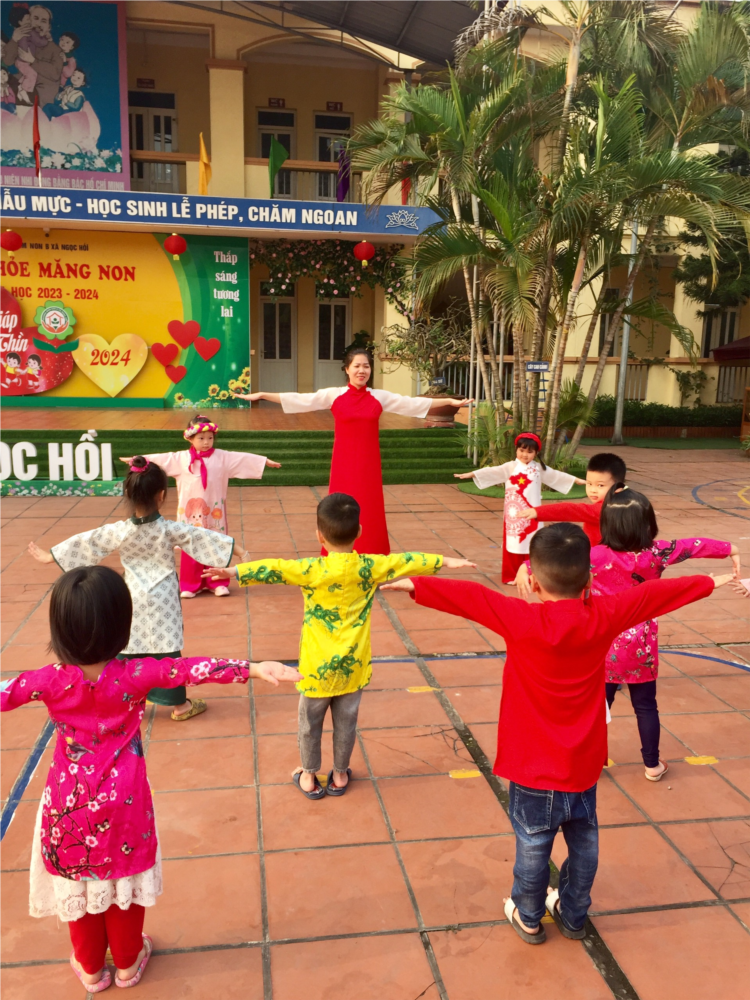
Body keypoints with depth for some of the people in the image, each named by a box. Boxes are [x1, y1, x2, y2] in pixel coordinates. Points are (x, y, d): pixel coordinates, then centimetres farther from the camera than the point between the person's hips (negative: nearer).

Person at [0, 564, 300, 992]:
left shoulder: (49, 680, -19)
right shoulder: (137, 674, -23)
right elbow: (192, 669, -25)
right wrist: (253, 668, -26)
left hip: (70, 801, 1)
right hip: (123, 802, -1)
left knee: (78, 886, 22)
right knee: (125, 882, 22)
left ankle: (91, 969, 43)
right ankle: (128, 962, 42)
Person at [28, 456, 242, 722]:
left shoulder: (118, 531, -8)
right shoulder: (170, 529, -14)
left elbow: (85, 543, 1)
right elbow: (201, 538, -8)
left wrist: (50, 555, 14)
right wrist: (234, 547, 2)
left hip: (134, 600, 3)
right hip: (162, 600, -2)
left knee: (128, 649, 14)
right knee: (167, 651, 3)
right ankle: (180, 705, 13)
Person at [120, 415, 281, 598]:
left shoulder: (222, 457, 0)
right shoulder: (180, 459, 1)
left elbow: (244, 458, -1)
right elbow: (161, 459, 4)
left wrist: (266, 461, -3)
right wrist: (136, 459, 4)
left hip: (214, 512, 0)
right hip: (190, 512, 0)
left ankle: (217, 582, 19)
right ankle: (190, 585, 15)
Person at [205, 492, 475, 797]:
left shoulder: (312, 570, -18)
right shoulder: (369, 567, -9)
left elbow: (273, 569, -24)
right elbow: (407, 561, 1)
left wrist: (234, 571, -20)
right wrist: (445, 561, 12)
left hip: (318, 666, -2)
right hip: (352, 666, 3)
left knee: (310, 722, 17)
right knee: (346, 722, 18)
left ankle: (309, 777, 31)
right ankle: (340, 775, 33)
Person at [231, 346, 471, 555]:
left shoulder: (380, 397, 4)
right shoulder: (333, 395, -1)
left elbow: (413, 403, 4)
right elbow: (299, 400, -6)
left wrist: (449, 401, 0)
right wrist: (261, 395, -12)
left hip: (368, 463, 2)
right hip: (344, 463, -1)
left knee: (369, 513, 5)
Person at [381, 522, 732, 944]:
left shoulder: (523, 621, -25)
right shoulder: (605, 617, -13)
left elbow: (472, 597, -24)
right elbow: (654, 594, 0)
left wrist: (415, 585, -17)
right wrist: (710, 582, 12)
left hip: (534, 770, -4)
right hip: (584, 766, 4)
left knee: (534, 845, 16)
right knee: (583, 842, 23)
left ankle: (528, 918, 37)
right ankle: (573, 916, 43)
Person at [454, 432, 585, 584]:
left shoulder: (539, 468, 8)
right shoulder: (510, 467, -3)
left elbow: (556, 476, 16)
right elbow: (492, 472, -13)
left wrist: (577, 480, 17)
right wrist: (471, 474, -25)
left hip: (531, 513, 3)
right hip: (514, 514, -3)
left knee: (531, 543, 8)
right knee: (514, 543, 1)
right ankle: (511, 576, 10)